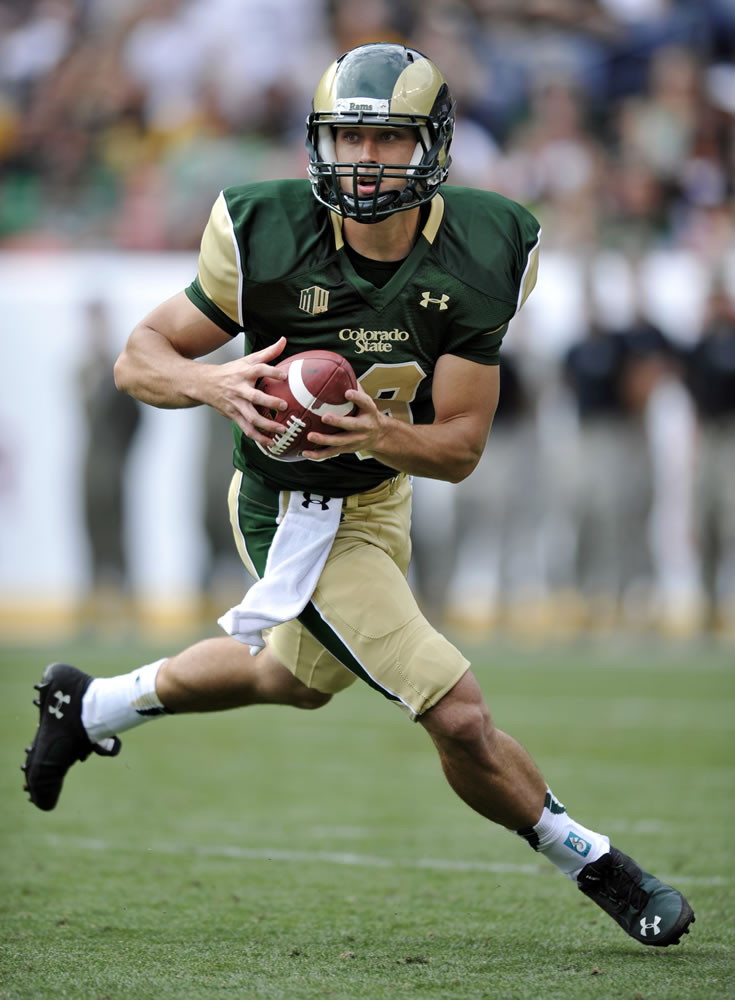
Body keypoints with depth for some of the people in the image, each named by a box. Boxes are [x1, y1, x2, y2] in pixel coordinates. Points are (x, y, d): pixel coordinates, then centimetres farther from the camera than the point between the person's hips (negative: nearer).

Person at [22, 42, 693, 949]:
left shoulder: (477, 256, -16)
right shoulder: (269, 239, -24)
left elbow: (460, 446, -13)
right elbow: (138, 358, -15)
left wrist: (379, 433, -34)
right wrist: (216, 384, -36)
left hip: (383, 492, 6)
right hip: (299, 514, -6)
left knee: (297, 676, 31)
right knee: (458, 716, -12)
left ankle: (91, 704, 51)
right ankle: (594, 866, 11)